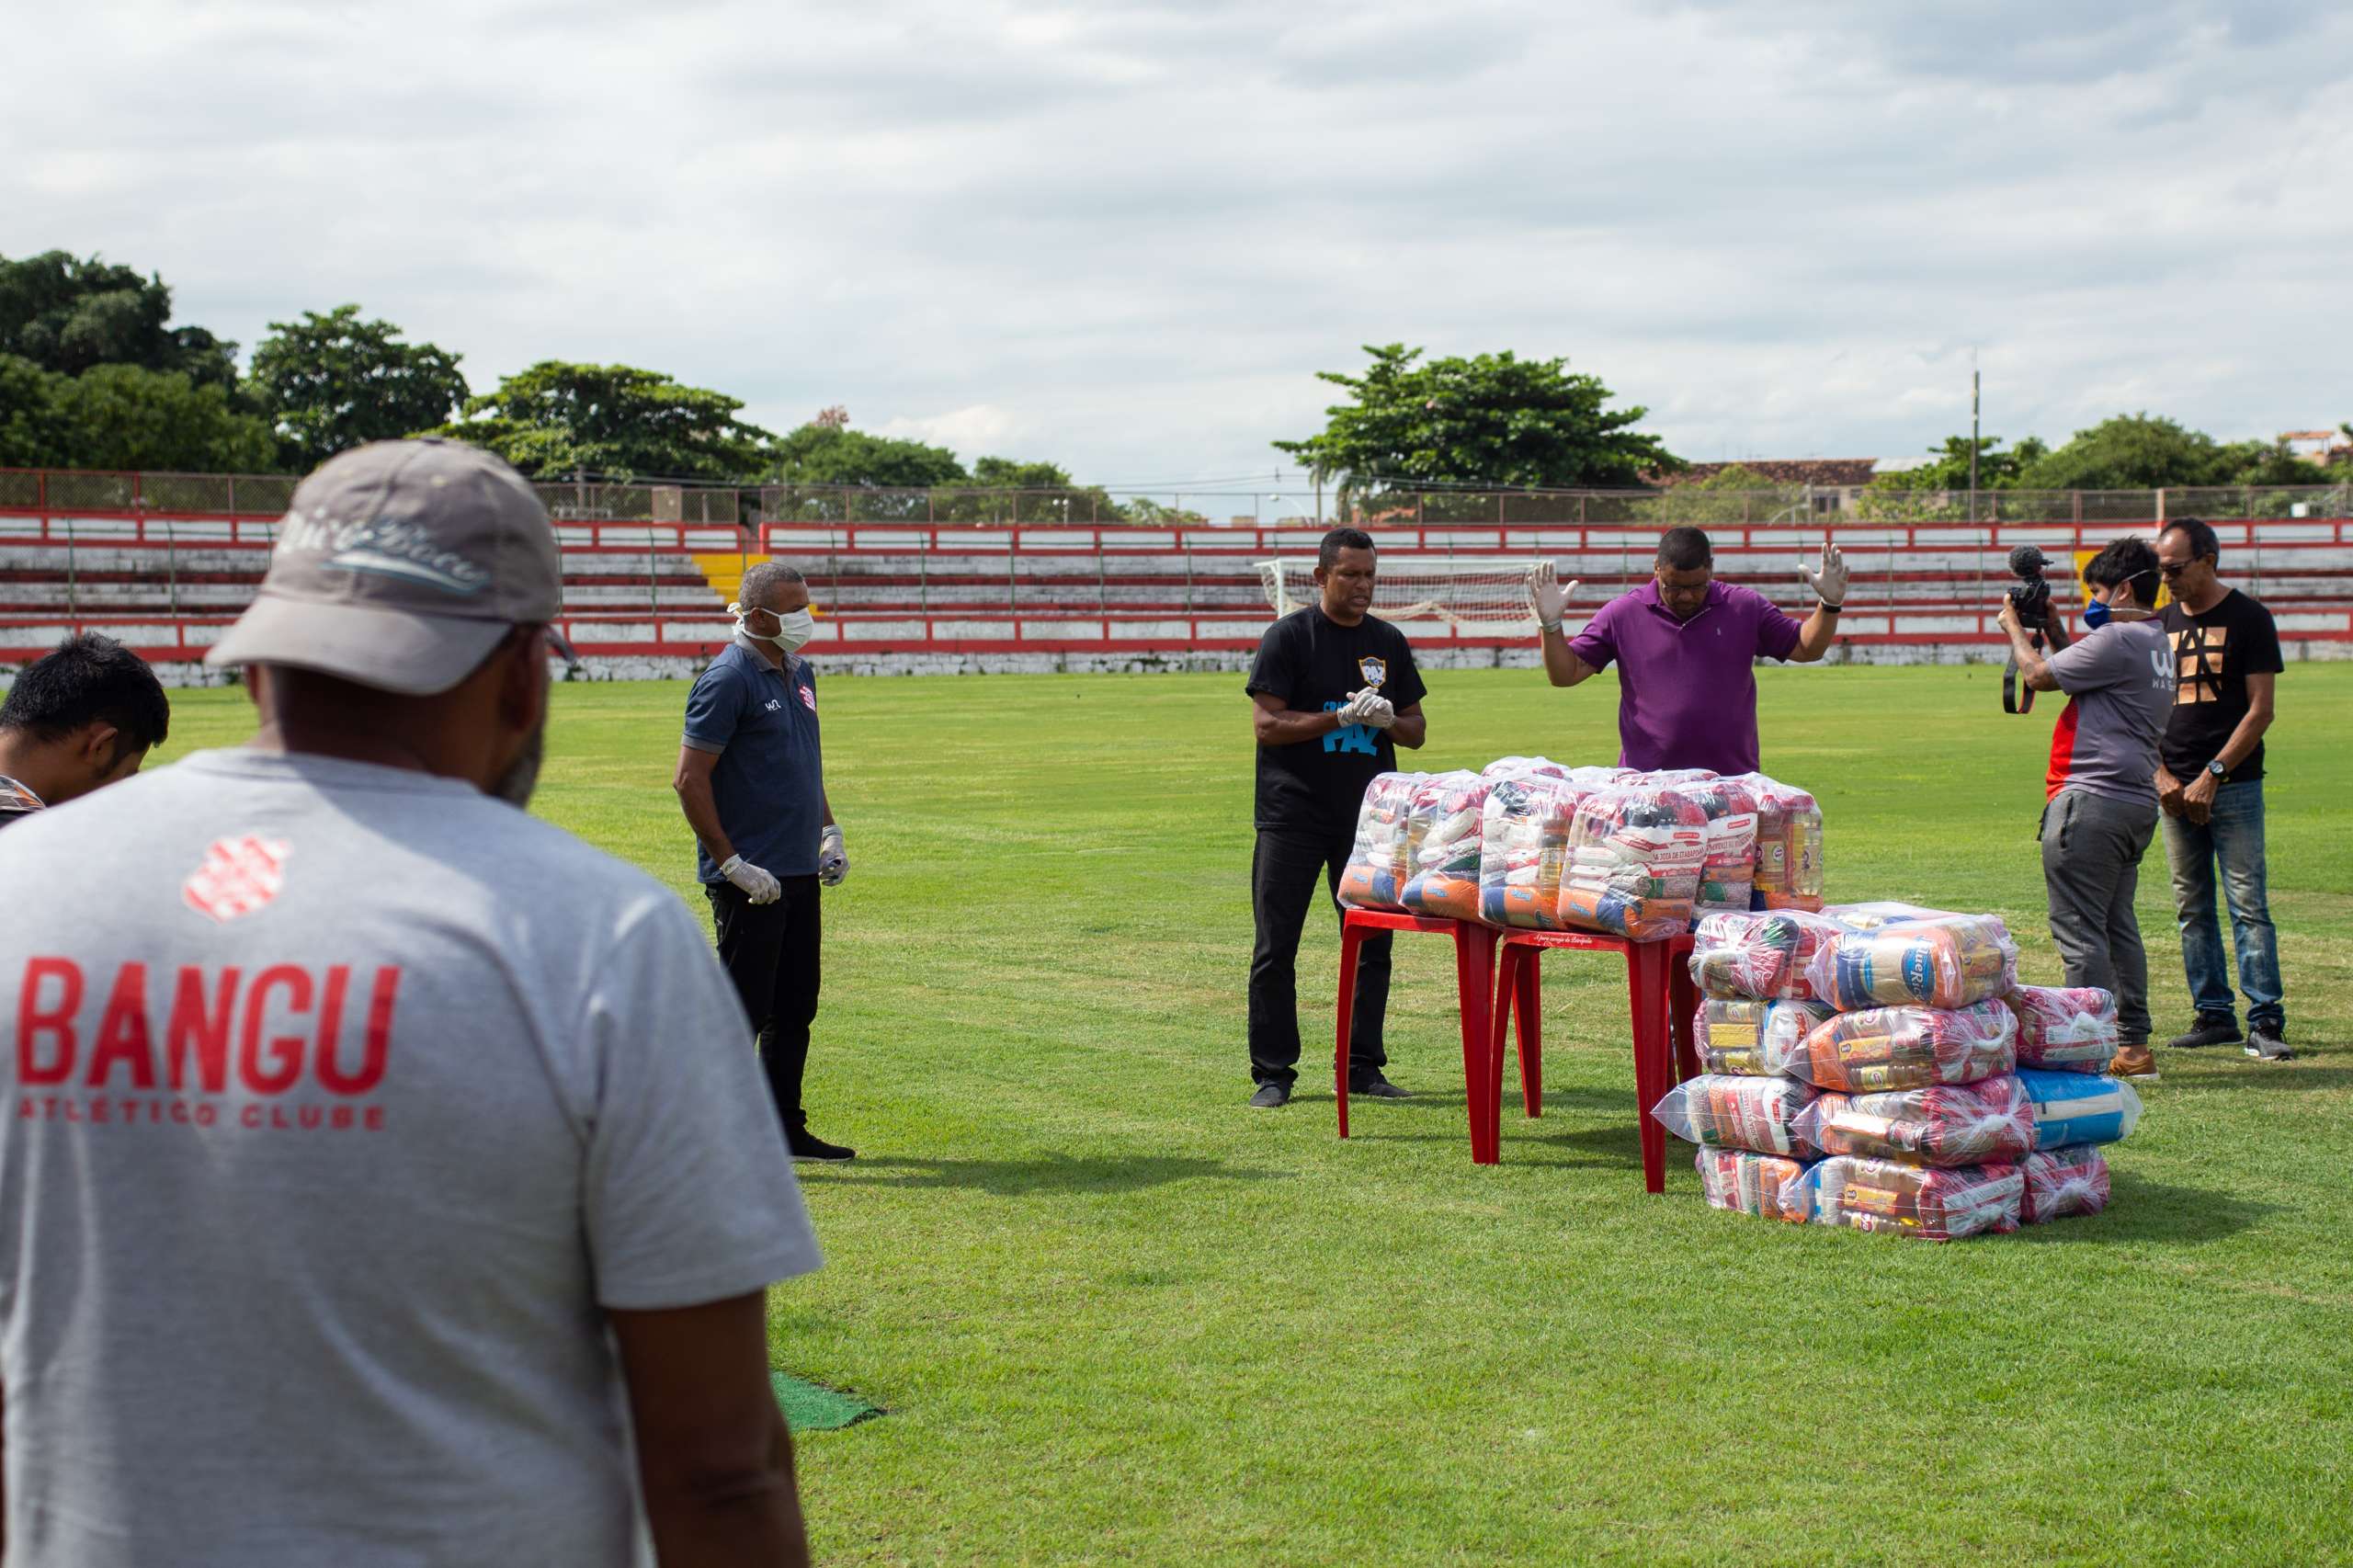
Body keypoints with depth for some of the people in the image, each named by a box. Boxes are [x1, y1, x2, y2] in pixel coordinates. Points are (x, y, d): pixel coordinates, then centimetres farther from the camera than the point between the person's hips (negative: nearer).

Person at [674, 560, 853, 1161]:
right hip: (750, 878, -9)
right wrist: (732, 864, -18)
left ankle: (786, 1129, 23)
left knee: (794, 1009, 14)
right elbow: (690, 779, -16)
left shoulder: (799, 672, 14)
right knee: (743, 1010, -5)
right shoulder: (728, 679, -13)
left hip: (800, 872, 9)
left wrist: (828, 830, 17)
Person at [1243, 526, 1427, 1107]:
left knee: (1371, 944, 6)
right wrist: (1342, 717, -18)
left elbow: (1417, 731, 15)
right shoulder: (1288, 636, -3)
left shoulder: (1388, 642, 12)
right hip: (1293, 815, -4)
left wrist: (1388, 719, -8)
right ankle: (1273, 1073, 5)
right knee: (1275, 948, -3)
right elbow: (1266, 725, -10)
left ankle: (1362, 1066, 16)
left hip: (1366, 817, 4)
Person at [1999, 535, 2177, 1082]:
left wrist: (2014, 628, 10)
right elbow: (2074, 673, 26)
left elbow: (2039, 675, -7)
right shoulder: (2158, 643, 17)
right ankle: (2134, 1047, 17)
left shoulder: (2119, 640, -14)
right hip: (2136, 803, 10)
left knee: (2078, 928, -7)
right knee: (2118, 925, 15)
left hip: (2091, 800, -10)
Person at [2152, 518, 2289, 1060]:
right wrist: (2160, 774, 0)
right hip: (2175, 791, 6)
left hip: (2233, 787, -6)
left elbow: (2260, 711, -7)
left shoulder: (2248, 618, -3)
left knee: (2248, 904, -8)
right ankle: (2214, 1015, 14)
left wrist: (2212, 776, -13)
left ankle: (2266, 1021, -8)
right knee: (2192, 909, 7)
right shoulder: (2163, 622, 13)